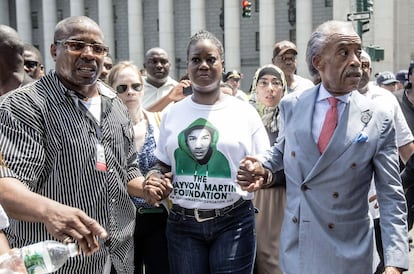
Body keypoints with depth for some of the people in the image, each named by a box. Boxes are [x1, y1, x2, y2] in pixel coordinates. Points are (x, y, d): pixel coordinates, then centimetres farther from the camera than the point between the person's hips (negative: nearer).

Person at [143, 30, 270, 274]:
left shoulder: (244, 112, 0)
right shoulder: (172, 114, 6)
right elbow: (163, 165, 14)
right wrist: (155, 179, -6)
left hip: (234, 221, -2)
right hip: (182, 224, 2)